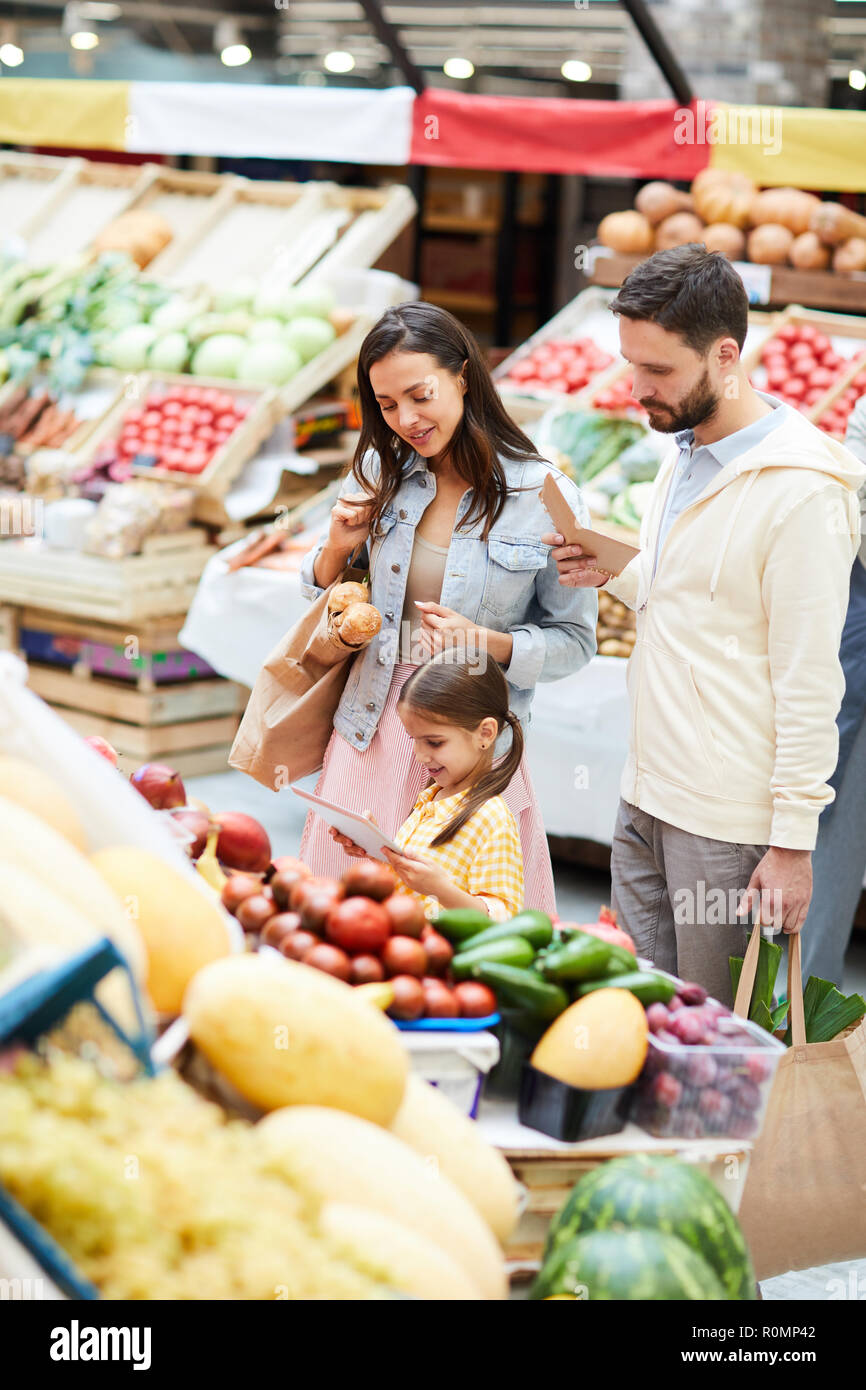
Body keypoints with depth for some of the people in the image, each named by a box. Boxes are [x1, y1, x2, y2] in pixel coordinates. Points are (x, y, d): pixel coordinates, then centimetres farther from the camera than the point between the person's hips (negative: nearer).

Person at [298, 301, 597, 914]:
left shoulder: (547, 498, -10)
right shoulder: (378, 473, 2)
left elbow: (574, 640, -3)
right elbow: (323, 594, 14)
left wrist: (488, 643, -20)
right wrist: (339, 547, -7)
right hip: (373, 730, 4)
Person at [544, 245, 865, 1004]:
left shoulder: (803, 490, -17)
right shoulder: (686, 450, 11)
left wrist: (794, 841, -15)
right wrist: (618, 571, 5)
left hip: (730, 825, -8)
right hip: (647, 798, 8)